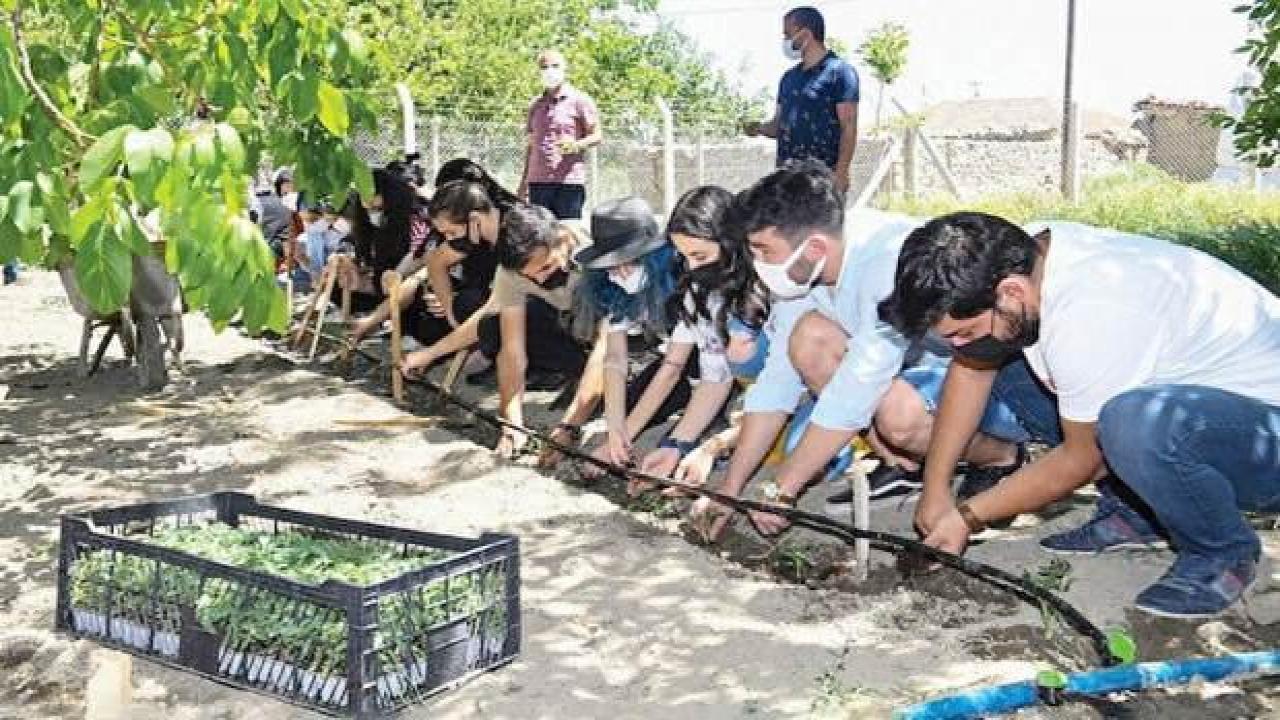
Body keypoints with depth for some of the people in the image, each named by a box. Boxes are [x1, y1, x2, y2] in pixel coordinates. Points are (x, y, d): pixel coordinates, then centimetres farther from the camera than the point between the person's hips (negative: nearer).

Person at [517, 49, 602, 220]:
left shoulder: (579, 100, 2)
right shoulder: (536, 105, 18)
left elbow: (597, 135, 0)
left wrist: (576, 145, -21)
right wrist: (523, 182, 16)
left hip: (569, 181, -5)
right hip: (537, 181, 5)